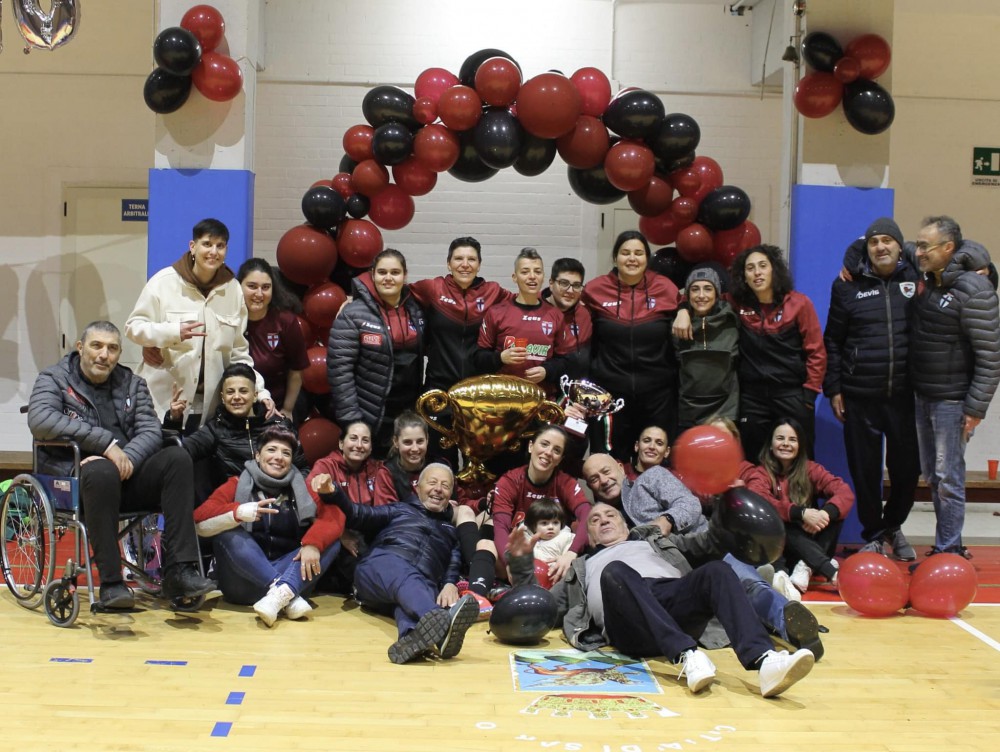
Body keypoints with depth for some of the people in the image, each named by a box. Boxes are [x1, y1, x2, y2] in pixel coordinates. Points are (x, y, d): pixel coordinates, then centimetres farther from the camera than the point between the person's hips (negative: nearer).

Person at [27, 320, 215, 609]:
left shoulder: (132, 384, 19)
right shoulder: (54, 379, 7)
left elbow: (151, 431, 4)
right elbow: (40, 421, -14)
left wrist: (127, 459, -19)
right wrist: (106, 442, -22)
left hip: (128, 477, 4)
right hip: (74, 478, -4)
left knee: (177, 458, -22)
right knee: (102, 470, -37)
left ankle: (179, 570, -27)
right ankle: (110, 582, -32)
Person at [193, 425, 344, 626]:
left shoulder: (301, 489, 9)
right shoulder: (237, 485, 5)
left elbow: (334, 516, -8)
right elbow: (200, 521, -10)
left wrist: (312, 543, -28)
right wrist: (238, 512, -28)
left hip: (290, 574, 1)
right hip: (243, 584, -1)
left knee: (331, 542, -16)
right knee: (228, 533, -24)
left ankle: (283, 592, -40)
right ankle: (289, 599, -35)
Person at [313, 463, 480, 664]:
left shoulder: (452, 531, 36)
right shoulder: (399, 510, 32)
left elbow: (455, 567, 17)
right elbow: (358, 515, 19)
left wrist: (450, 585, -9)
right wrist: (332, 492, -1)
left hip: (425, 583, 1)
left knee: (421, 592, -38)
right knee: (406, 579, -39)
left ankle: (414, 637, -73)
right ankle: (440, 619, -72)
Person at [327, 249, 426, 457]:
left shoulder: (416, 311, 6)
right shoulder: (353, 314, -9)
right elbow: (339, 369, -12)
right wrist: (350, 418, -16)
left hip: (409, 417, 5)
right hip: (367, 420, -4)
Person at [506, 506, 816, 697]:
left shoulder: (654, 540, 42)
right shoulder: (584, 567, 40)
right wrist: (521, 562, 18)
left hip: (674, 598, 2)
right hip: (629, 623, -2)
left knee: (716, 570, -29)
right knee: (616, 571, -35)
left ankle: (764, 660, -52)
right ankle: (687, 656, -52)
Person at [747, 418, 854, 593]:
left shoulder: (810, 469, 4)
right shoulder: (761, 474, -4)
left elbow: (845, 492, -11)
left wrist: (826, 513, -32)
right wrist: (801, 513, -37)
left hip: (810, 542, 3)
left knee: (834, 509, -16)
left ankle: (807, 567, -32)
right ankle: (831, 571, -40)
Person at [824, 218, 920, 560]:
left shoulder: (916, 279, 4)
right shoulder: (848, 286, 4)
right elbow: (832, 341, 5)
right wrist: (833, 389, 1)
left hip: (904, 394, 1)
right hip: (859, 396, -1)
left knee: (907, 467, 7)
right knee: (865, 470, 7)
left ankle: (893, 526, 32)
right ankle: (873, 535, 24)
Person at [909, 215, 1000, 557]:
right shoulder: (924, 279, 5)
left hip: (952, 400, -8)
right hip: (923, 396, 8)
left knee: (948, 478, -3)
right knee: (932, 476, 13)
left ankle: (949, 552, 5)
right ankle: (947, 546, 23)